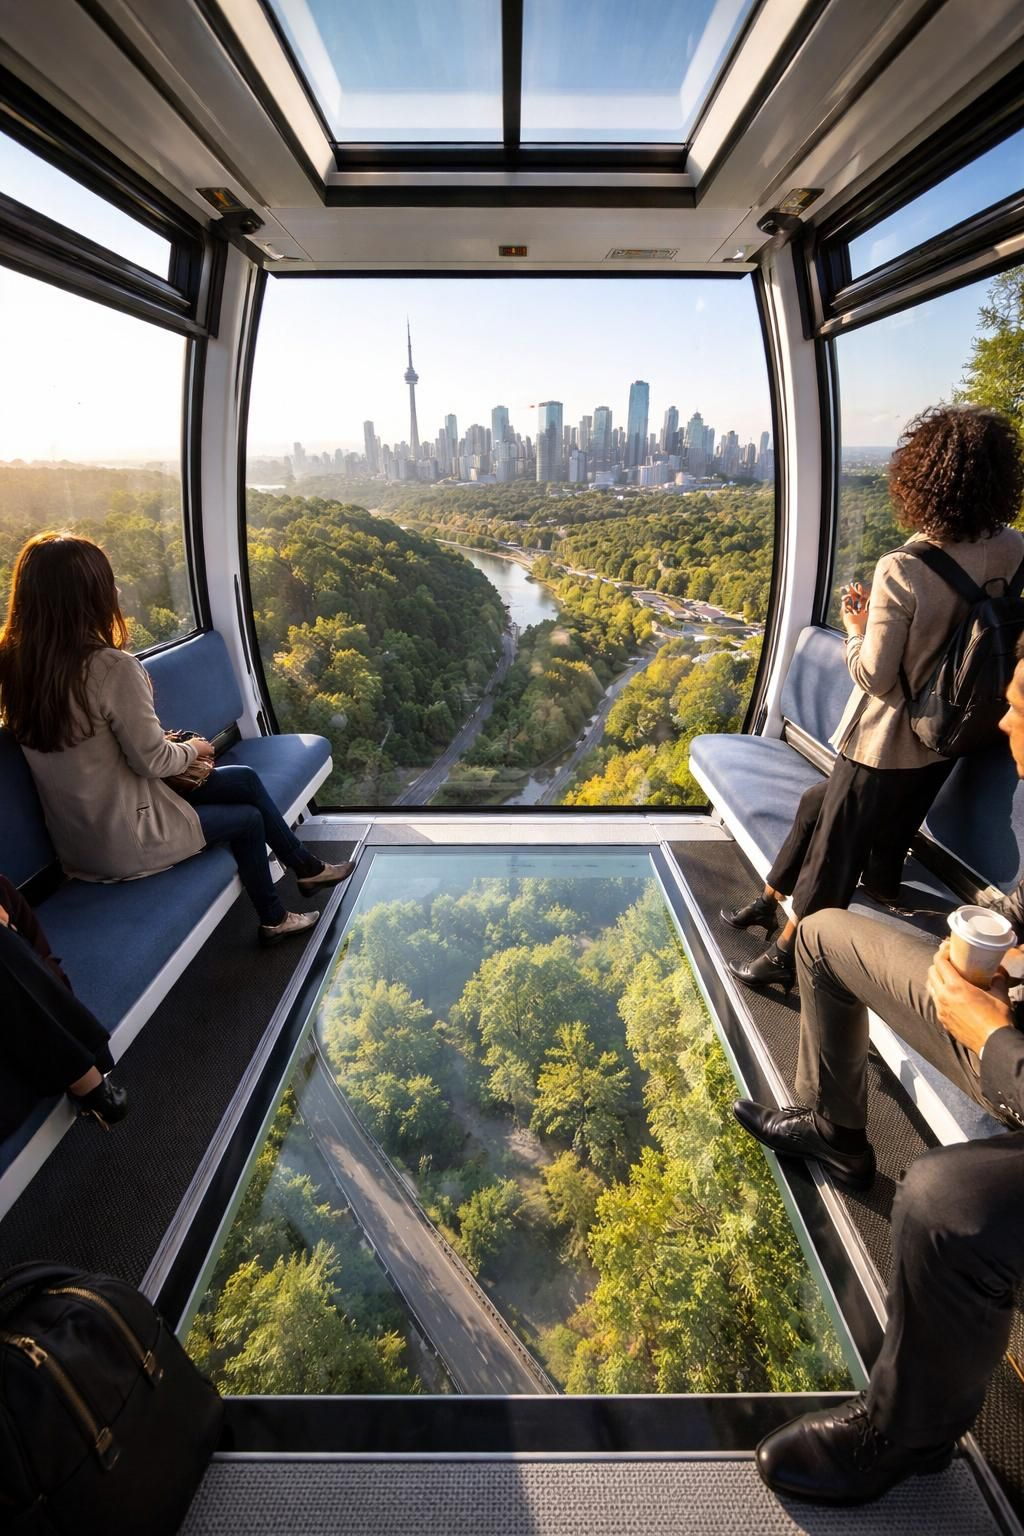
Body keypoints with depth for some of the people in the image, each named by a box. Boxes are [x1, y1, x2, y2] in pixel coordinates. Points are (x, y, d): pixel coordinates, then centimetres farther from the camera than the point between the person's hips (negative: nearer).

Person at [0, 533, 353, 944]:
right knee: (248, 818, 17)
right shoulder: (110, 667, -27)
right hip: (125, 842, -7)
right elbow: (152, 760, -20)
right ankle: (272, 920, 37)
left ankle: (307, 867, 32)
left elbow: (92, 744, 6)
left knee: (245, 779, 16)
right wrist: (193, 749, 1)